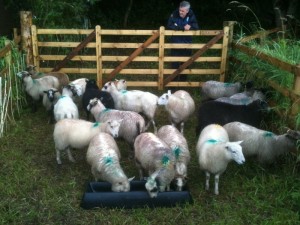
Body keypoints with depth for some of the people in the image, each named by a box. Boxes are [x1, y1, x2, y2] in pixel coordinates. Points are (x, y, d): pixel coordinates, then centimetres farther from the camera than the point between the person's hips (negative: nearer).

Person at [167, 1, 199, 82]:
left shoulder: (191, 16, -7)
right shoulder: (174, 14, -13)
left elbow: (196, 26, -9)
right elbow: (170, 26, -22)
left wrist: (190, 26, -29)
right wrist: (183, 27, -26)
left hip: (187, 44, 2)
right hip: (175, 43, -2)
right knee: (175, 64, 0)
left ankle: (183, 80, 30)